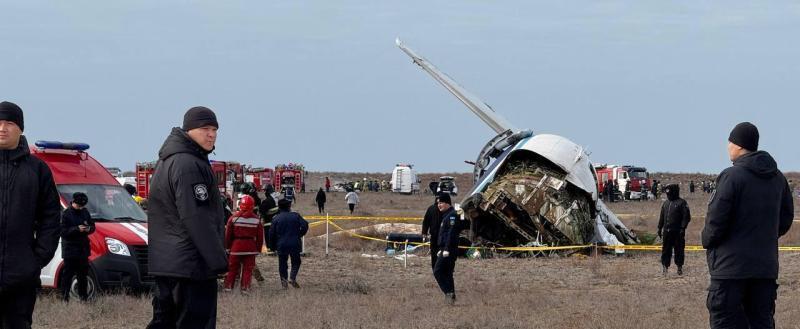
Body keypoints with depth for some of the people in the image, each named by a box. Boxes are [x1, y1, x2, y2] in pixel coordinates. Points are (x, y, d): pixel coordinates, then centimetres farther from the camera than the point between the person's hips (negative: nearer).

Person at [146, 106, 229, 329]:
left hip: (163, 263, 10)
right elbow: (197, 218, -20)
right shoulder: (188, 165, -16)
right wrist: (219, 260, -17)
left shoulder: (167, 161, 18)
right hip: (192, 265, -10)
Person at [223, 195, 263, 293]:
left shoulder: (234, 218, -8)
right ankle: (245, 288, 3)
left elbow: (228, 234, -3)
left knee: (232, 267, 11)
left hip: (236, 247, 0)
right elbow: (260, 236, 2)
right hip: (250, 248, 1)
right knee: (248, 269, 6)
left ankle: (228, 286, 14)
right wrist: (258, 249, 12)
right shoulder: (256, 219, -3)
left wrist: (227, 247, 9)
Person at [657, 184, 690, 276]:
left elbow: (686, 217, -8)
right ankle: (665, 266, 12)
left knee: (679, 249, 1)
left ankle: (679, 266, 9)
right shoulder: (665, 203, 15)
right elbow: (662, 217, 21)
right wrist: (660, 228, 15)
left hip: (677, 231, -5)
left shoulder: (682, 203, -4)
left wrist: (683, 228, -15)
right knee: (666, 250, 6)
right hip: (667, 231, 5)